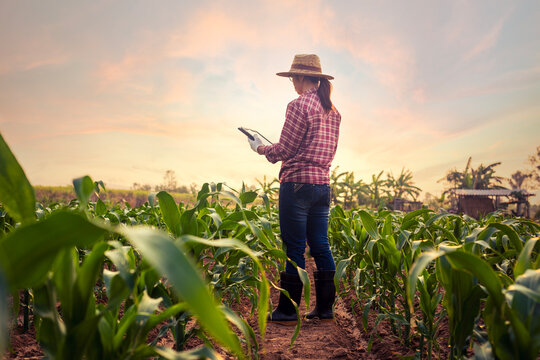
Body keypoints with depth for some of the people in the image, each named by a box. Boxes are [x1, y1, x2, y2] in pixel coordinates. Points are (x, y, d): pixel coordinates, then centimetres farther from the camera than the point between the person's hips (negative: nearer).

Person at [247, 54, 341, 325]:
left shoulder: (299, 105, -10)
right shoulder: (333, 111, 14)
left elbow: (285, 150, -9)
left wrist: (260, 148, 8)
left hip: (297, 183, -8)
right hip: (323, 184, 8)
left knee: (294, 248, -2)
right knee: (320, 246, 11)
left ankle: (287, 311, 5)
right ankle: (325, 308, 17)